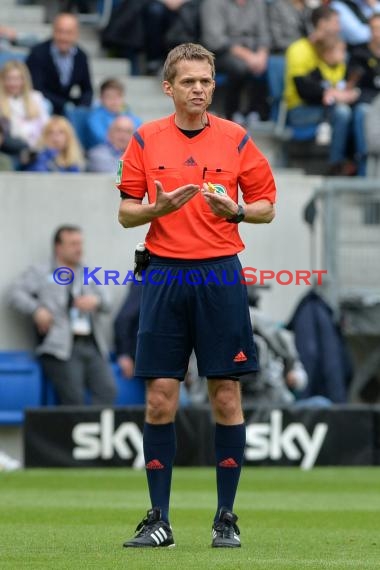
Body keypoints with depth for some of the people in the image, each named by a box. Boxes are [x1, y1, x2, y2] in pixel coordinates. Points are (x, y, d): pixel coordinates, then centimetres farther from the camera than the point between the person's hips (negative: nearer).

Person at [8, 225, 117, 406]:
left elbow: (106, 304, 18)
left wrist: (96, 301, -7)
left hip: (93, 346, 4)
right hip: (61, 348, -4)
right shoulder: (40, 273, 14)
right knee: (74, 398, -22)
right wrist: (37, 310, -14)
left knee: (107, 391, -19)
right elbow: (16, 294, 3)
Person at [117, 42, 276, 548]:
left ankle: (226, 517, 8)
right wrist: (158, 207, -12)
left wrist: (235, 210, -13)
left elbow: (266, 207, 7)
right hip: (164, 276, 1)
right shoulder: (146, 140, 5)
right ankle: (159, 520, 6)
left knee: (226, 397, 0)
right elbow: (125, 213, 8)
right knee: (160, 398, -1)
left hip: (220, 277, -1)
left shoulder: (237, 140, 3)